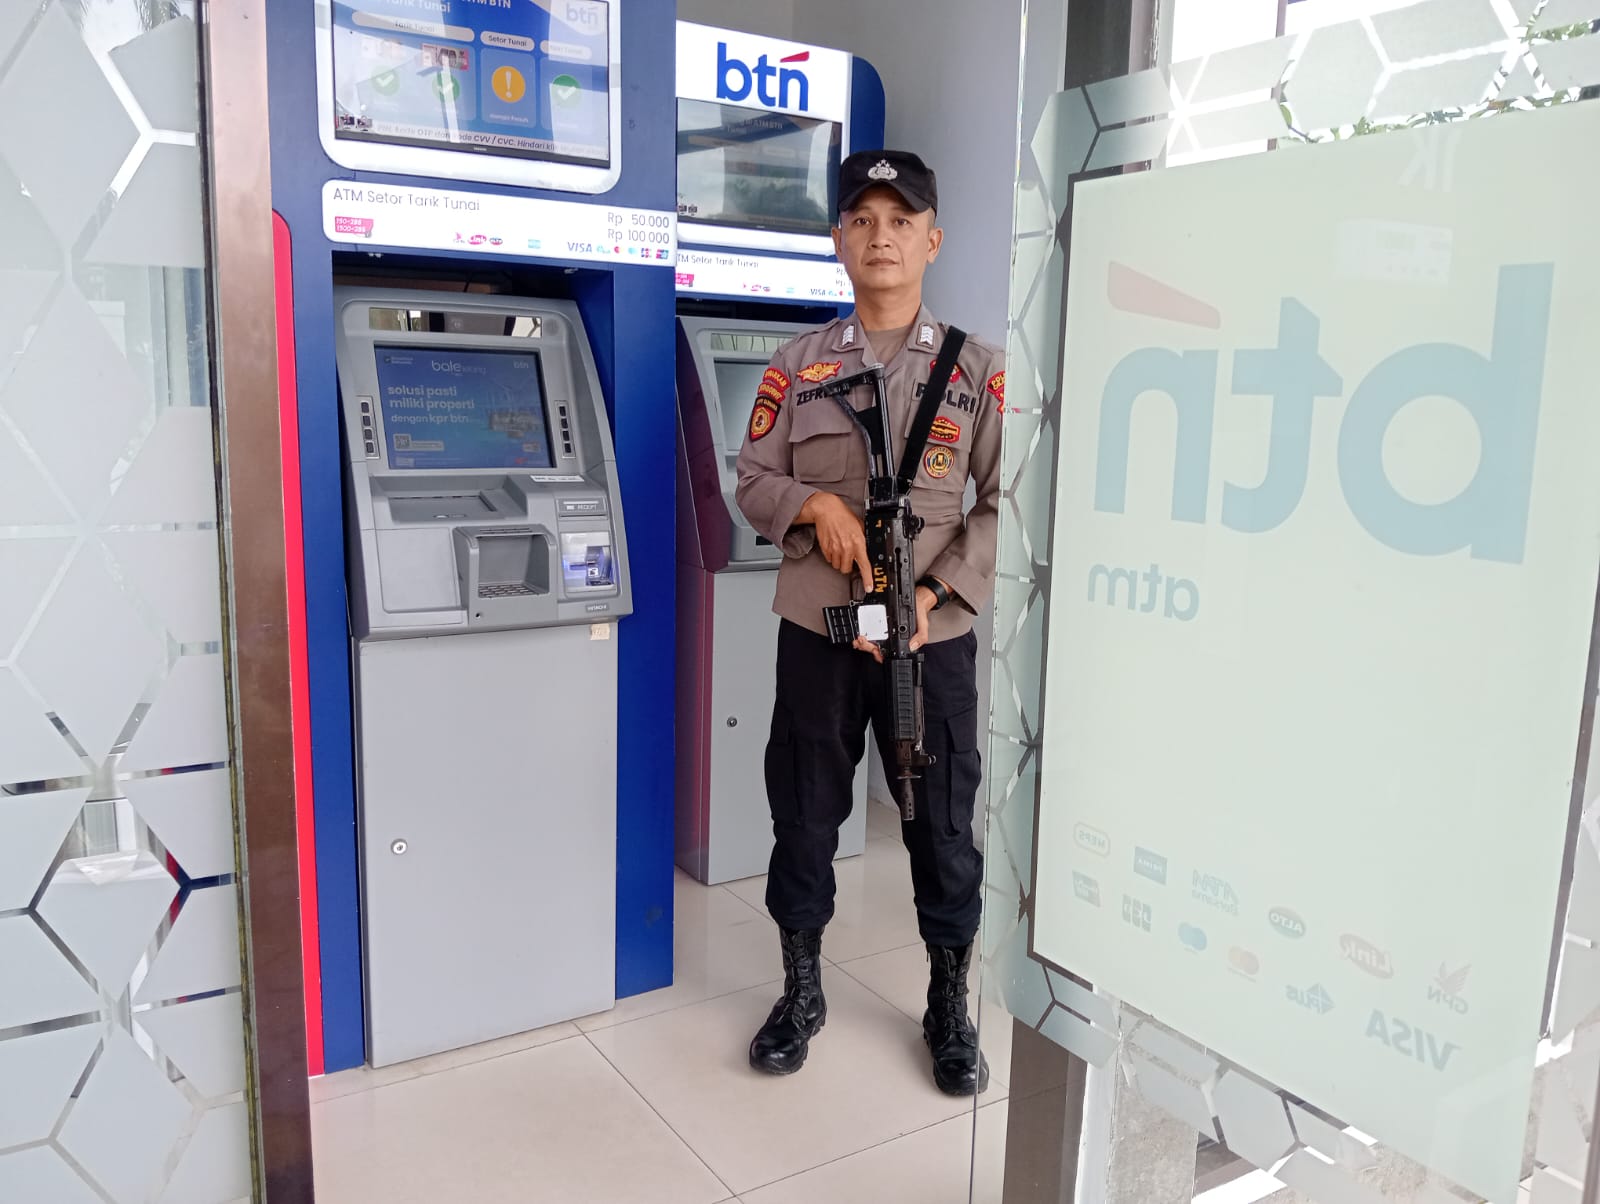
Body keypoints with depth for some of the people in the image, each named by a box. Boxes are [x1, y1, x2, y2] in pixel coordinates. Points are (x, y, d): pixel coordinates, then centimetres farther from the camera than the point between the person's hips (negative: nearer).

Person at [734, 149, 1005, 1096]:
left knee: (944, 820, 7)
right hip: (818, 627, 2)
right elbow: (753, 483, 6)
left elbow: (1002, 502, -1)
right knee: (804, 811, 11)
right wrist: (814, 503, -15)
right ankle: (802, 991, 31)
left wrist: (937, 593, -14)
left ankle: (951, 1006, 27)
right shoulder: (800, 365, 6)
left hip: (935, 633, -1)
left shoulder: (978, 368, 1)